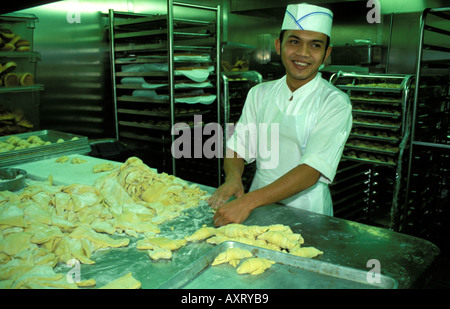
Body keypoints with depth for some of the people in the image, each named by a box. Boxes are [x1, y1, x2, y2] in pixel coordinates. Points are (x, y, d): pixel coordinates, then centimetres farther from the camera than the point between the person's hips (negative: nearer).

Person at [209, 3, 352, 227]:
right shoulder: (259, 94, 6)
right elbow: (237, 148, 7)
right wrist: (233, 177, -16)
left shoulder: (335, 104, -8)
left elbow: (312, 171, -19)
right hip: (257, 208, 3)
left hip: (306, 214, -2)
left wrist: (248, 202, -29)